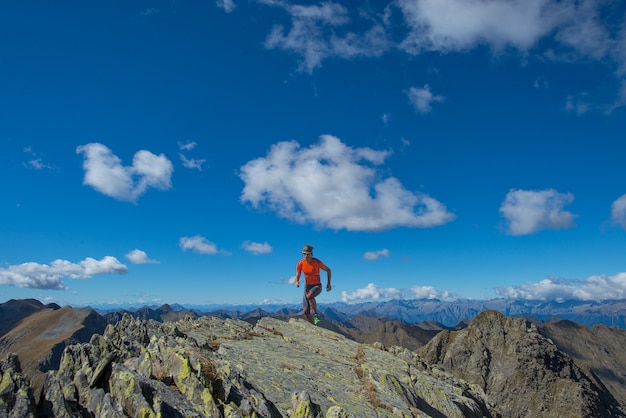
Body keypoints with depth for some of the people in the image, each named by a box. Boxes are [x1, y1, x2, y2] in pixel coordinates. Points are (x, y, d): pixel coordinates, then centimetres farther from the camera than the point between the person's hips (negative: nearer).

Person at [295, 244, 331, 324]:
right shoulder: (300, 264, -10)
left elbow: (328, 270, -3)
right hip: (307, 286, 4)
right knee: (306, 311, -2)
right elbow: (297, 277, -7)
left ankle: (316, 315, -19)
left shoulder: (317, 262, -18)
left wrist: (328, 283, -6)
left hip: (317, 286, -4)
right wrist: (297, 282, -31)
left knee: (309, 295, -38)